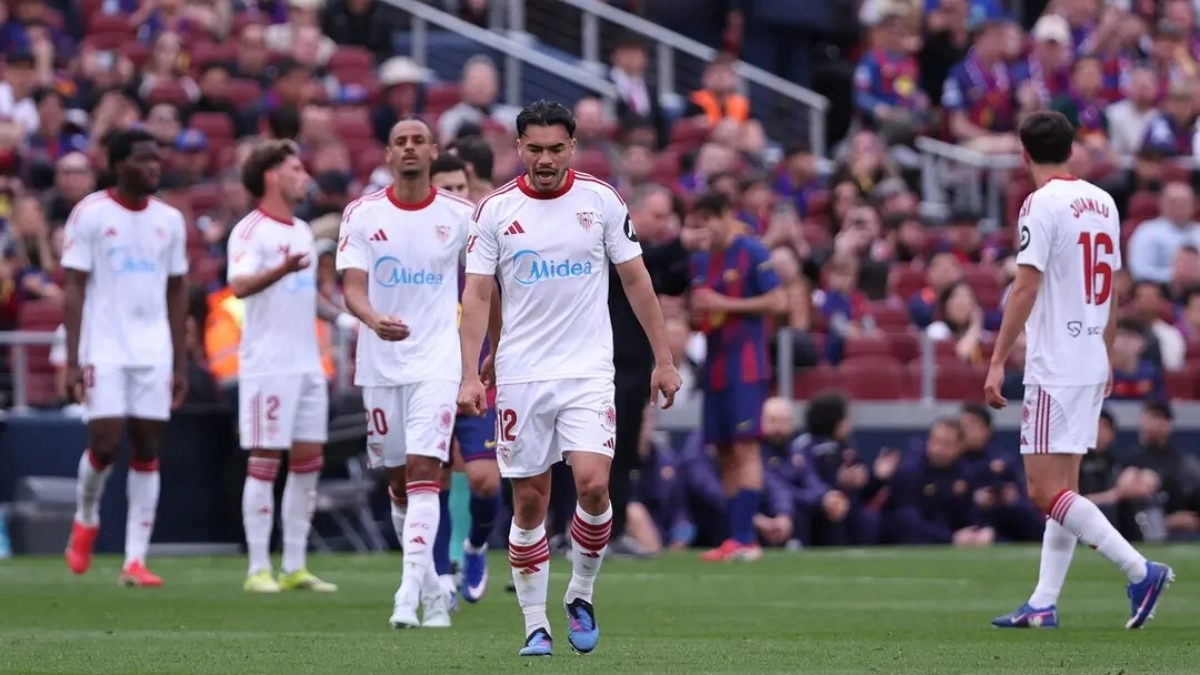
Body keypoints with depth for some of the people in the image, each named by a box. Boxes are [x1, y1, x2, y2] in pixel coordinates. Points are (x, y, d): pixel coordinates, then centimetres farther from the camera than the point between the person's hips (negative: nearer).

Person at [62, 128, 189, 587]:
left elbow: (177, 294, 14)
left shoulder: (169, 220, 10)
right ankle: (86, 518, 20)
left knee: (147, 451, 0)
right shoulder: (90, 214, -3)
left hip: (154, 352, 4)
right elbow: (73, 290, -4)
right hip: (104, 350, -4)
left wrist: (180, 364, 9)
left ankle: (135, 560, 1)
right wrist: (73, 360, -11)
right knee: (105, 444, -11)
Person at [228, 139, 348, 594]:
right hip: (268, 365, -8)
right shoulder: (251, 231, -9)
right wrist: (281, 270, -42)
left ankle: (294, 567, 13)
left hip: (307, 364, 8)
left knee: (308, 462, 7)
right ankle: (258, 569, -1)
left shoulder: (302, 232, 17)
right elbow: (240, 285, -25)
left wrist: (345, 319, 17)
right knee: (264, 462, -5)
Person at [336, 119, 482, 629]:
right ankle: (433, 591, 23)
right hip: (379, 364, 2)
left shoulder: (460, 216, -1)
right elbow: (352, 288, -10)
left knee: (423, 471, -16)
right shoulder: (362, 214, -1)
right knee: (397, 480, 9)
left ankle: (410, 595, -22)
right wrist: (373, 320, -30)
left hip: (436, 362, -2)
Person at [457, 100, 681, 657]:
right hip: (520, 375, 1)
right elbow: (477, 295, 0)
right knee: (529, 501, 1)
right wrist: (470, 375, -9)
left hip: (588, 373, 0)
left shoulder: (601, 199, 2)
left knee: (592, 485, -17)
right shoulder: (495, 209, 1)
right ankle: (535, 626, 10)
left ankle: (581, 595, 6)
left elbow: (635, 280, 7)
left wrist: (663, 359, 5)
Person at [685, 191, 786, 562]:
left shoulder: (752, 253, -6)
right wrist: (696, 314, 1)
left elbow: (778, 302, -12)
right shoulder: (700, 260, 15)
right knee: (725, 455, 6)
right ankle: (735, 537, 8)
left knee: (744, 448, -12)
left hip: (745, 366, -7)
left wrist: (725, 304, -14)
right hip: (715, 366, 7)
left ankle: (744, 538, -16)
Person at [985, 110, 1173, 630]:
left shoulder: (1042, 204, -12)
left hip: (1054, 368, -8)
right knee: (1062, 490, 11)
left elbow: (1025, 289, -17)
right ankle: (1043, 605, 10)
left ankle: (1140, 571, -15)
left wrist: (997, 362, -15)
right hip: (1093, 367, 8)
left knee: (1046, 491, -8)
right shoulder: (1103, 203, 11)